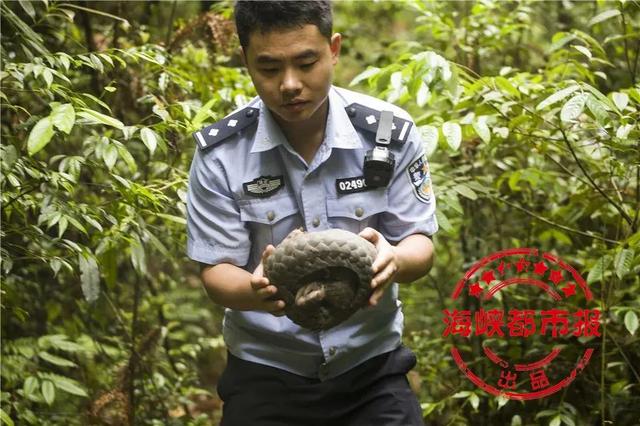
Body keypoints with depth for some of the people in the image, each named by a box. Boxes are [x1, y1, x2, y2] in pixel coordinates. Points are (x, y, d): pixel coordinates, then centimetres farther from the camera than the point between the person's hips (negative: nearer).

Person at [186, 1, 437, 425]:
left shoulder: (390, 132, -9)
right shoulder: (220, 152, -11)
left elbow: (420, 246, -7)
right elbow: (217, 271, -10)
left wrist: (393, 259, -31)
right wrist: (256, 290, -34)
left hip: (372, 366, 1)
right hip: (266, 372, 0)